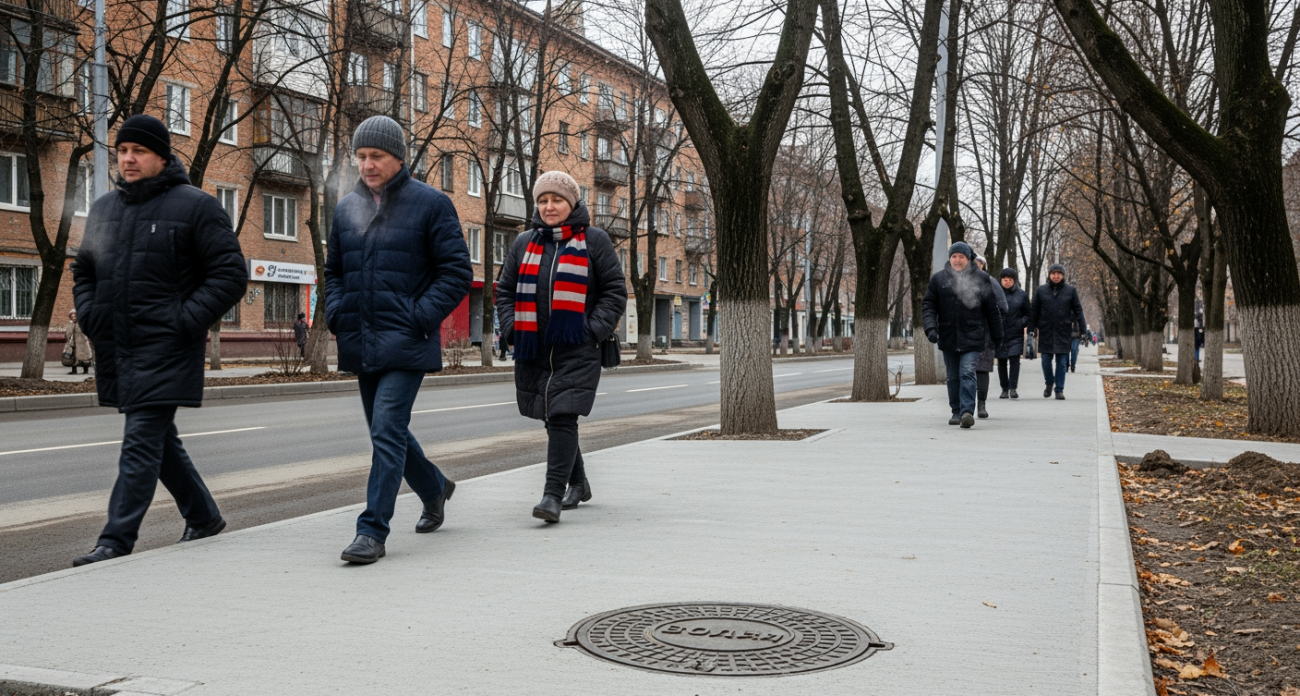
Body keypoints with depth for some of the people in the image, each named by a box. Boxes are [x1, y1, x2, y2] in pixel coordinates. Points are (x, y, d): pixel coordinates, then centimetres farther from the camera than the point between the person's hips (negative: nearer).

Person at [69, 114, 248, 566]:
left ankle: (116, 540, -8)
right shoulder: (104, 208, 15)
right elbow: (83, 271, 26)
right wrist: (89, 317, 8)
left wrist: (186, 322, -15)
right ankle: (204, 517, 29)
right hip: (116, 349, 7)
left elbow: (230, 274, -8)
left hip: (165, 349, -7)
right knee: (160, 441, 15)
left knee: (142, 443, -10)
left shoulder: (195, 207, -5)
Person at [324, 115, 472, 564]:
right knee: (386, 431, 16)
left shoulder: (430, 204, -4)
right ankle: (434, 489, 40)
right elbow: (334, 270, 23)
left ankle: (372, 530, -11)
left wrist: (420, 318, -15)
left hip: (405, 342, -7)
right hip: (361, 344, 7)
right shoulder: (346, 208, 13)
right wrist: (336, 314, 5)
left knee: (387, 432, -14)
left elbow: (457, 272, -6)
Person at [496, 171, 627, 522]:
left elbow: (615, 292, 2)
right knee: (554, 420, 14)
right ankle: (578, 484, 32)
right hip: (534, 351, 5)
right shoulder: (524, 243, 13)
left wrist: (593, 331, -9)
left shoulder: (594, 241, 3)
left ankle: (553, 494, -16)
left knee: (563, 418, -15)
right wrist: (512, 329, 5)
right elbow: (505, 291, 20)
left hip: (577, 352, -5)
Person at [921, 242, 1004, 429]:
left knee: (967, 373, -15)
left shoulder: (979, 281, 2)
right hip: (948, 338, 3)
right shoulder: (938, 279, 6)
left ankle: (967, 412, -21)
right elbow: (928, 305, 4)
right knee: (953, 377, 10)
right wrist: (930, 327, -12)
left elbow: (992, 311, 8)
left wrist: (997, 337, 10)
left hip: (972, 338, -3)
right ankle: (956, 412, 21)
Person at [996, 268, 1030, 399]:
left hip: (1016, 334, -1)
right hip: (999, 333, 1)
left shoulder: (1021, 295, 6)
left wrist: (1022, 322, -4)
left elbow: (1028, 313, 13)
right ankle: (1004, 389, 14)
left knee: (1014, 358, -12)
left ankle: (1013, 388, -10)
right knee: (1001, 361, 5)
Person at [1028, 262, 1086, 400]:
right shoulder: (1041, 290, 4)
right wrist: (1032, 328, 1)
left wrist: (1083, 329, 0)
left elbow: (1078, 310, 5)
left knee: (1061, 362, 2)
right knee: (1046, 360, 4)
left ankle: (1060, 390, 8)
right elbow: (1034, 310, 6)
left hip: (1063, 332, -1)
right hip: (1046, 331, 1)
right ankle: (1049, 384, 27)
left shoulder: (1070, 290, 3)